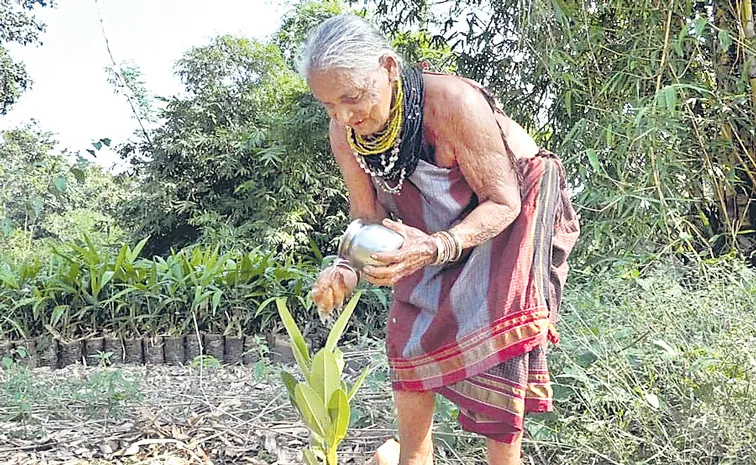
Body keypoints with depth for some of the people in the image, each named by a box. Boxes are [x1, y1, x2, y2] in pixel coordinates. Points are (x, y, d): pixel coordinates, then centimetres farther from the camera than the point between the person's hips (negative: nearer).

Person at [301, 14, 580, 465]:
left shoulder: (453, 102, -36)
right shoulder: (344, 133, -16)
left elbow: (502, 201, -29)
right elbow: (367, 216, -6)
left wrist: (435, 249, -46)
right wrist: (348, 267, -28)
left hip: (518, 204, -5)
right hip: (439, 228, 6)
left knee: (496, 334, -18)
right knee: (409, 332, -3)